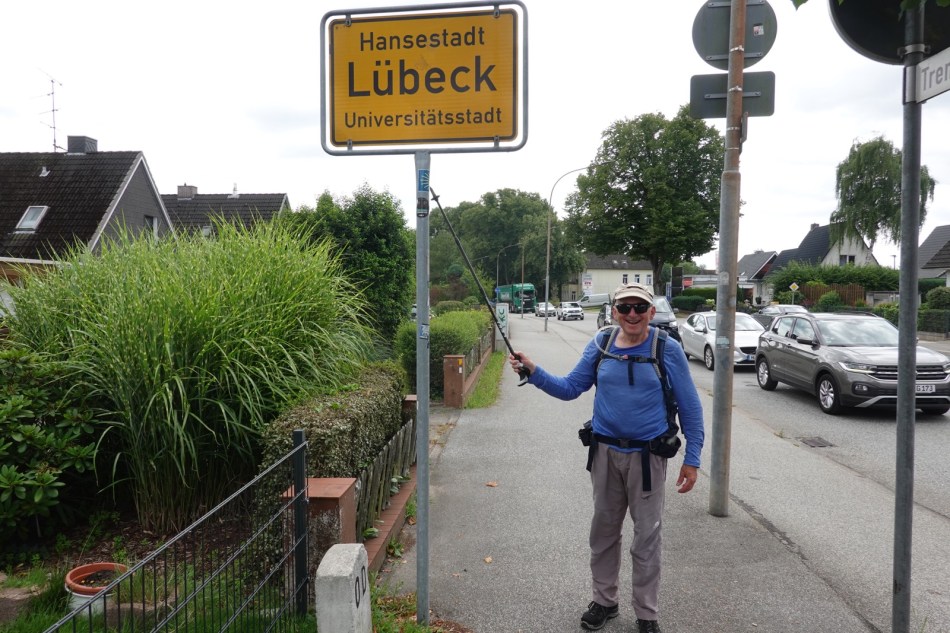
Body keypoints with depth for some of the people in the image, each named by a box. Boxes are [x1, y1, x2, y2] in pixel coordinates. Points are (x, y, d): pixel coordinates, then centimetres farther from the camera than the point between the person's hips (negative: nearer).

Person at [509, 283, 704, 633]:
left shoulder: (667, 349, -9)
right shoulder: (600, 345, -1)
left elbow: (690, 406, -4)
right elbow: (570, 388, 2)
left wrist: (692, 459, -5)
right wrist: (534, 371, -13)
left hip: (647, 456, -3)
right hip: (605, 452, 3)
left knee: (646, 537, 7)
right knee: (604, 530, 16)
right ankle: (604, 600, 35)